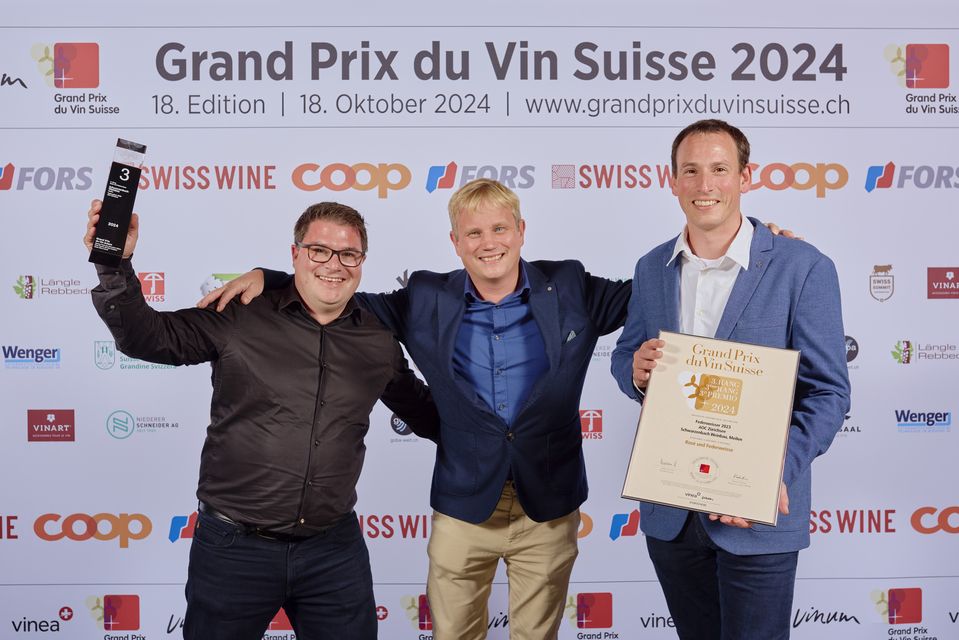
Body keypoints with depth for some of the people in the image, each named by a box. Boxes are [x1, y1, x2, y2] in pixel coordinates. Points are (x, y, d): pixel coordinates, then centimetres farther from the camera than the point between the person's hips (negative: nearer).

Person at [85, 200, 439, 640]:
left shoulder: (379, 341, 4)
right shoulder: (239, 317, -6)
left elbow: (421, 409, 19)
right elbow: (146, 337, -7)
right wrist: (115, 266, -20)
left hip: (333, 550, 2)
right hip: (233, 548, -2)